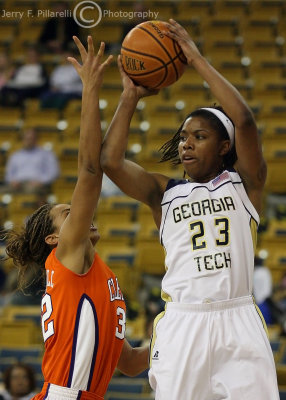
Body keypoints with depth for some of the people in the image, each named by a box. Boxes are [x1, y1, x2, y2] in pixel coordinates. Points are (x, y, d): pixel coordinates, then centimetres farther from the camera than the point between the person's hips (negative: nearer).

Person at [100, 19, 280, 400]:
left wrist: (199, 61, -5)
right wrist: (130, 97, 5)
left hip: (238, 321, -1)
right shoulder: (164, 191, 13)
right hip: (181, 322, 1)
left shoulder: (244, 183, 8)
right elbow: (110, 161, -2)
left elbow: (244, 121, -8)